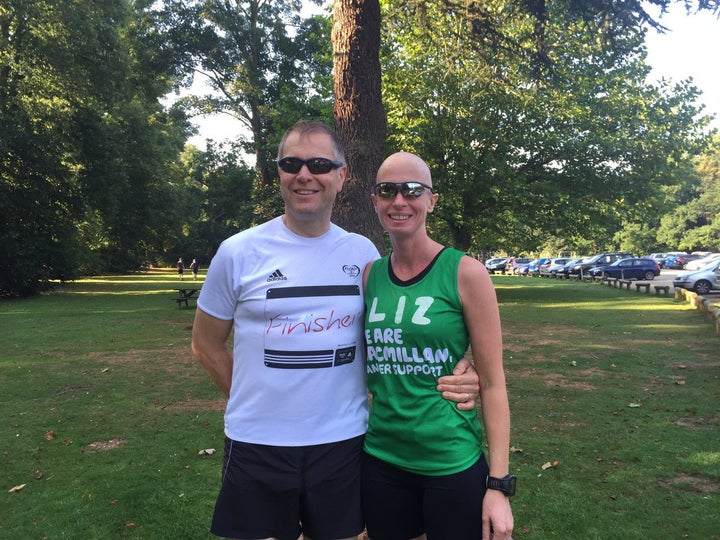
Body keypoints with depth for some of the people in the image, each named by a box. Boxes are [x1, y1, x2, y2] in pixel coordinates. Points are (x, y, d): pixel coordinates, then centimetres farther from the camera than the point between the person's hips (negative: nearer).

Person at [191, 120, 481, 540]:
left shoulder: (363, 253, 1)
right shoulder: (239, 252, -6)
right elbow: (206, 343, 5)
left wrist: (450, 379, -9)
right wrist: (258, 400, 0)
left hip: (344, 443, 2)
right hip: (257, 446, -1)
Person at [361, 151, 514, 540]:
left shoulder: (465, 273, -10)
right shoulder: (369, 276, 2)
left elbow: (493, 383, -8)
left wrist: (499, 483, -10)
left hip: (453, 465, -3)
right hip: (381, 463, 4)